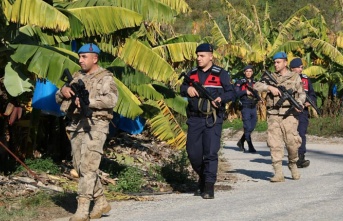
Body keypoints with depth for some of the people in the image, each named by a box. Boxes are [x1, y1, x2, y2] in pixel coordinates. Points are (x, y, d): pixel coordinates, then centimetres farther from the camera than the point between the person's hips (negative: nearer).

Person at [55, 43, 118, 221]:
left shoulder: (104, 78, -4)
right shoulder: (77, 77, 18)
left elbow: (112, 99, -21)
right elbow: (58, 99, 20)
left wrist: (88, 101, -28)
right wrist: (63, 91, -2)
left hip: (95, 126, -8)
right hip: (76, 125, 8)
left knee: (87, 167, -13)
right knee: (80, 167, 9)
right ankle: (101, 202, 22)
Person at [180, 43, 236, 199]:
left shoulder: (220, 74, 0)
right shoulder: (192, 73, 13)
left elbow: (231, 93, -3)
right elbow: (182, 89, 17)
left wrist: (221, 98, -24)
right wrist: (187, 89, -7)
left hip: (213, 120, -4)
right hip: (194, 119, 4)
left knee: (210, 153, -10)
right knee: (193, 152, 5)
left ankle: (209, 187, -7)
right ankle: (203, 177, 29)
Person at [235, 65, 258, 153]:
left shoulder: (254, 83, 14)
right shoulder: (240, 82, -3)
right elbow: (235, 93, -12)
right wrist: (245, 92, -19)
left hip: (253, 108, 6)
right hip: (245, 108, -6)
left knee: (252, 127, 10)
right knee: (248, 128, -8)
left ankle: (241, 142, 27)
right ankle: (251, 147, -6)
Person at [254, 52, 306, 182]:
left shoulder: (295, 77, 10)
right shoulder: (270, 77, 13)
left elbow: (302, 94, 10)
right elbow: (257, 86, 4)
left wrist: (299, 103, -10)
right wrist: (269, 87, -11)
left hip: (289, 114, -2)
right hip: (273, 115, 2)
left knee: (292, 142, -7)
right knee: (274, 144, -5)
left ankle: (293, 164, 21)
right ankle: (278, 173, -5)